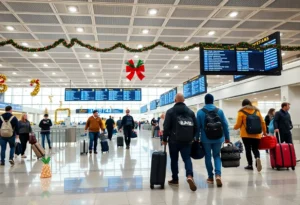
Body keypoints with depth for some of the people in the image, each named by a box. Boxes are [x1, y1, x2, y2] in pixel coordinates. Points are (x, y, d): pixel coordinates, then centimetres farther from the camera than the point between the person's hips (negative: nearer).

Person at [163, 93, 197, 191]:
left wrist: (164, 139, 3)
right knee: (187, 158, 3)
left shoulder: (170, 111, -2)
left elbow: (166, 127, -6)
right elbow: (195, 127, 10)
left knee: (174, 159, 10)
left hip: (174, 140, -2)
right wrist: (191, 138, 20)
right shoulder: (190, 112, 9)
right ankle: (190, 176, -19)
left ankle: (175, 179, 17)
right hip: (187, 141, 2)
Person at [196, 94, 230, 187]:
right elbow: (225, 125, 0)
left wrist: (197, 138, 6)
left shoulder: (200, 112, -3)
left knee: (208, 157, 12)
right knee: (217, 156, 12)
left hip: (205, 139, -1)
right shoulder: (220, 111, 0)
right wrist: (227, 137, 7)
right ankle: (218, 174, -8)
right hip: (218, 138, 1)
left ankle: (210, 177, 16)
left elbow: (197, 126, -2)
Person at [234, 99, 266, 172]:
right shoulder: (257, 111, 11)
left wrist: (235, 127, 19)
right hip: (256, 135, 3)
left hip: (246, 134, -3)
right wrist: (264, 132, 22)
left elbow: (238, 124, -3)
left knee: (248, 149, 6)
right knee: (255, 149, 10)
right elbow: (262, 122, 10)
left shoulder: (241, 112, -1)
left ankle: (250, 165, 7)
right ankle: (258, 158, -19)